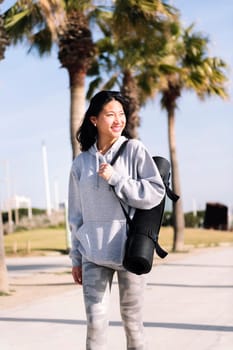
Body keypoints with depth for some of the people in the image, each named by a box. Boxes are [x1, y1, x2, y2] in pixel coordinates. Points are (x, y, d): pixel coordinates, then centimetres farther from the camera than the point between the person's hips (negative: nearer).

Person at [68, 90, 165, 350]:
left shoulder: (134, 150, -1)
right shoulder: (81, 162, 7)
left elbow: (156, 193, -9)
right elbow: (76, 214, 11)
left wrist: (116, 178, -14)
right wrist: (76, 258, 11)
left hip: (129, 250, -2)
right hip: (93, 255, 2)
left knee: (132, 320, 8)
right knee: (95, 322, -1)